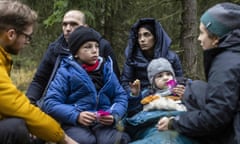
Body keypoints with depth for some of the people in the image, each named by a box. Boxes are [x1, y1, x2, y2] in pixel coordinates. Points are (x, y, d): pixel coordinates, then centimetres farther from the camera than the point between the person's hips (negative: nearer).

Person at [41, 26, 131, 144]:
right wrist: (76, 116, -20)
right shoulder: (66, 71, 0)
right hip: (74, 123, -2)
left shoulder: (106, 69, 11)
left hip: (103, 122, 2)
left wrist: (114, 115, -10)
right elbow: (50, 103, -5)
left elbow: (121, 97, 11)